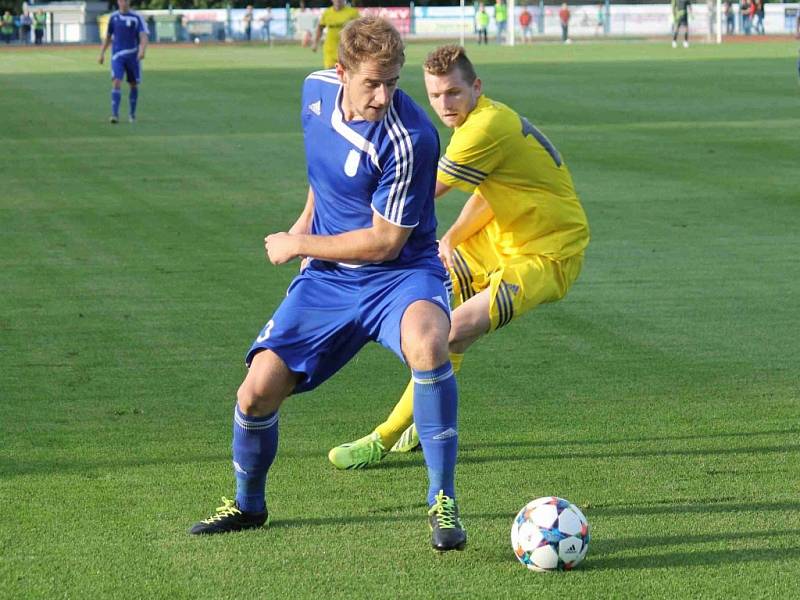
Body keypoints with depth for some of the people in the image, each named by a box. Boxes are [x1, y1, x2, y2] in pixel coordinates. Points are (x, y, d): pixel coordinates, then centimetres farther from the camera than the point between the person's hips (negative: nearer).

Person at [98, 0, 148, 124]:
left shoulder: (137, 18, -3)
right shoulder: (113, 17, 6)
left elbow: (144, 37, -12)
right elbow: (108, 36, 17)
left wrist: (142, 50, -30)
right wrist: (102, 54, 13)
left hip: (133, 56, -1)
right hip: (117, 55, 1)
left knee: (134, 85, 9)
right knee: (116, 83, -16)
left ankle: (132, 114, 26)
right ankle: (115, 114, -21)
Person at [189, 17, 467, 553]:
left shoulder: (409, 139, -25)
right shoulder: (318, 90, -4)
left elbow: (384, 243, -19)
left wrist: (298, 245, -10)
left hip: (400, 274, -5)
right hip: (329, 278, 5)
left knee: (427, 342, -39)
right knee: (258, 390, -5)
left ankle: (443, 502, -24)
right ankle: (248, 504, 27)